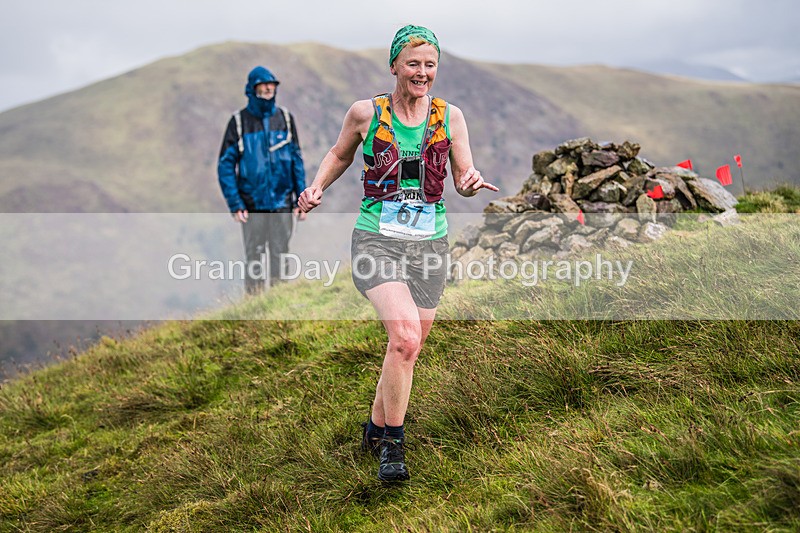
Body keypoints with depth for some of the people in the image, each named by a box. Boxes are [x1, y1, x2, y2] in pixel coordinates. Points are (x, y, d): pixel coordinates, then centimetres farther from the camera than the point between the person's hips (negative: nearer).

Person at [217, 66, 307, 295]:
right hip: (252, 205, -2)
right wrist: (235, 205, -9)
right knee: (254, 257, 3)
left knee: (281, 256, 5)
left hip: (282, 201, 2)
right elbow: (225, 166, -2)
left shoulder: (285, 118, 6)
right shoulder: (239, 121, -1)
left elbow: (296, 161, 10)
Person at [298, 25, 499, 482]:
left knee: (408, 348, 9)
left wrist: (472, 184, -16)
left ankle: (376, 429, 34)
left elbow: (464, 179, 6)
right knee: (405, 336, -24)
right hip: (377, 240, -3)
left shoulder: (450, 116, 4)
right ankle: (392, 444, -8)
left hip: (430, 243, 3)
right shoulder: (366, 113, -1)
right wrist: (317, 188, 2)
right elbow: (340, 155, 18)